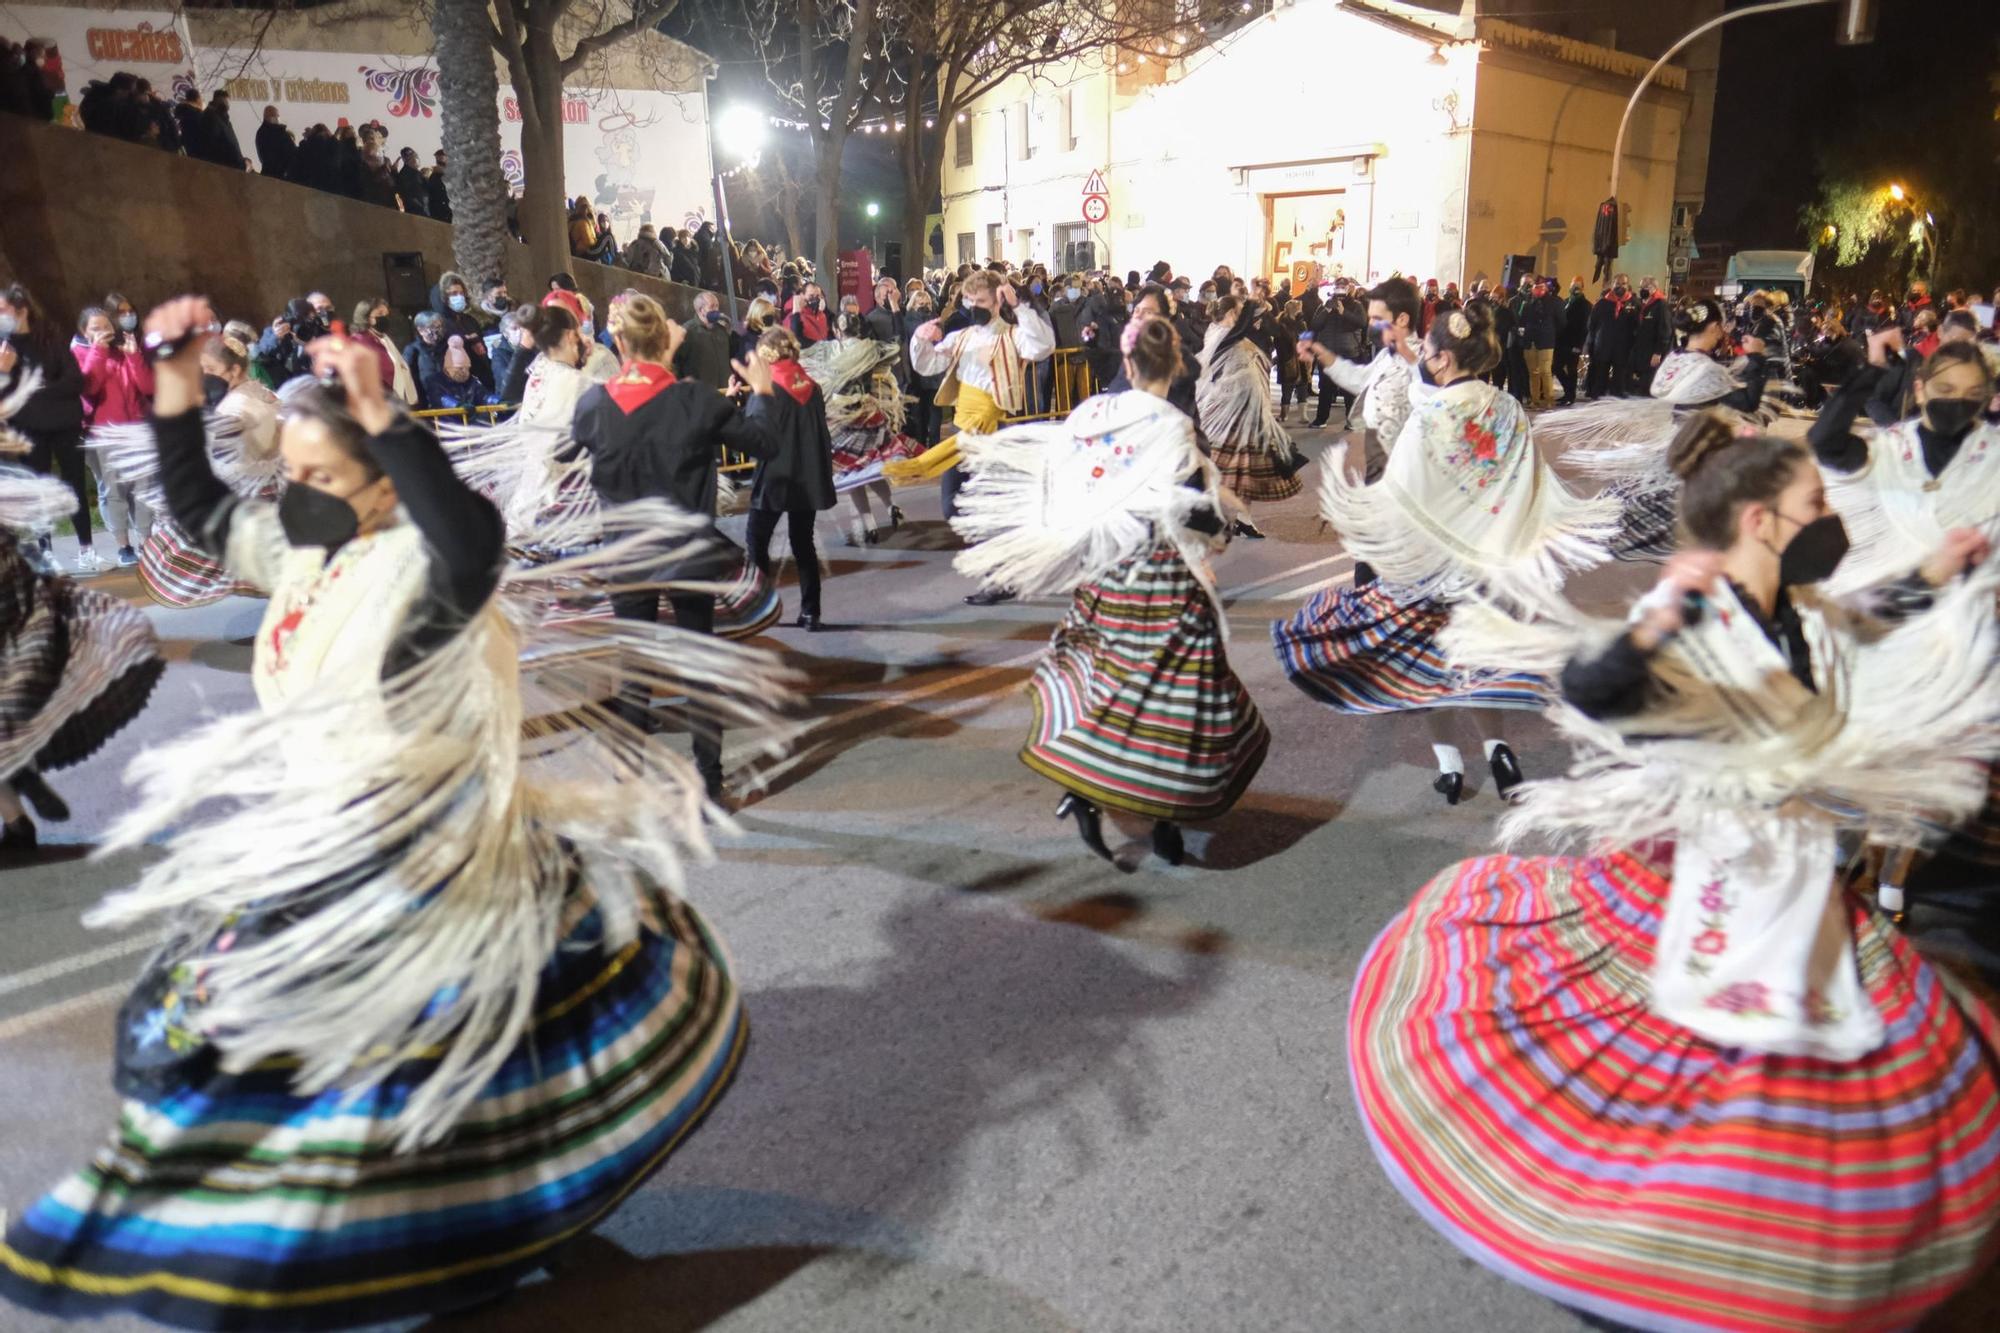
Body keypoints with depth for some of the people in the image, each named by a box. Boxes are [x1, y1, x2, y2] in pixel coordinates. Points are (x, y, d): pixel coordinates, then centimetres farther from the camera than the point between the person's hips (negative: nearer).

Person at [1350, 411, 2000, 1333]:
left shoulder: (1816, 625, 1)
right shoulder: (1688, 629, -21)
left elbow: (1894, 671, 22)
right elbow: (1588, 690, -39)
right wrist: (1659, 621, -55)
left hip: (1795, 906, 7)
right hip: (1674, 893, -7)